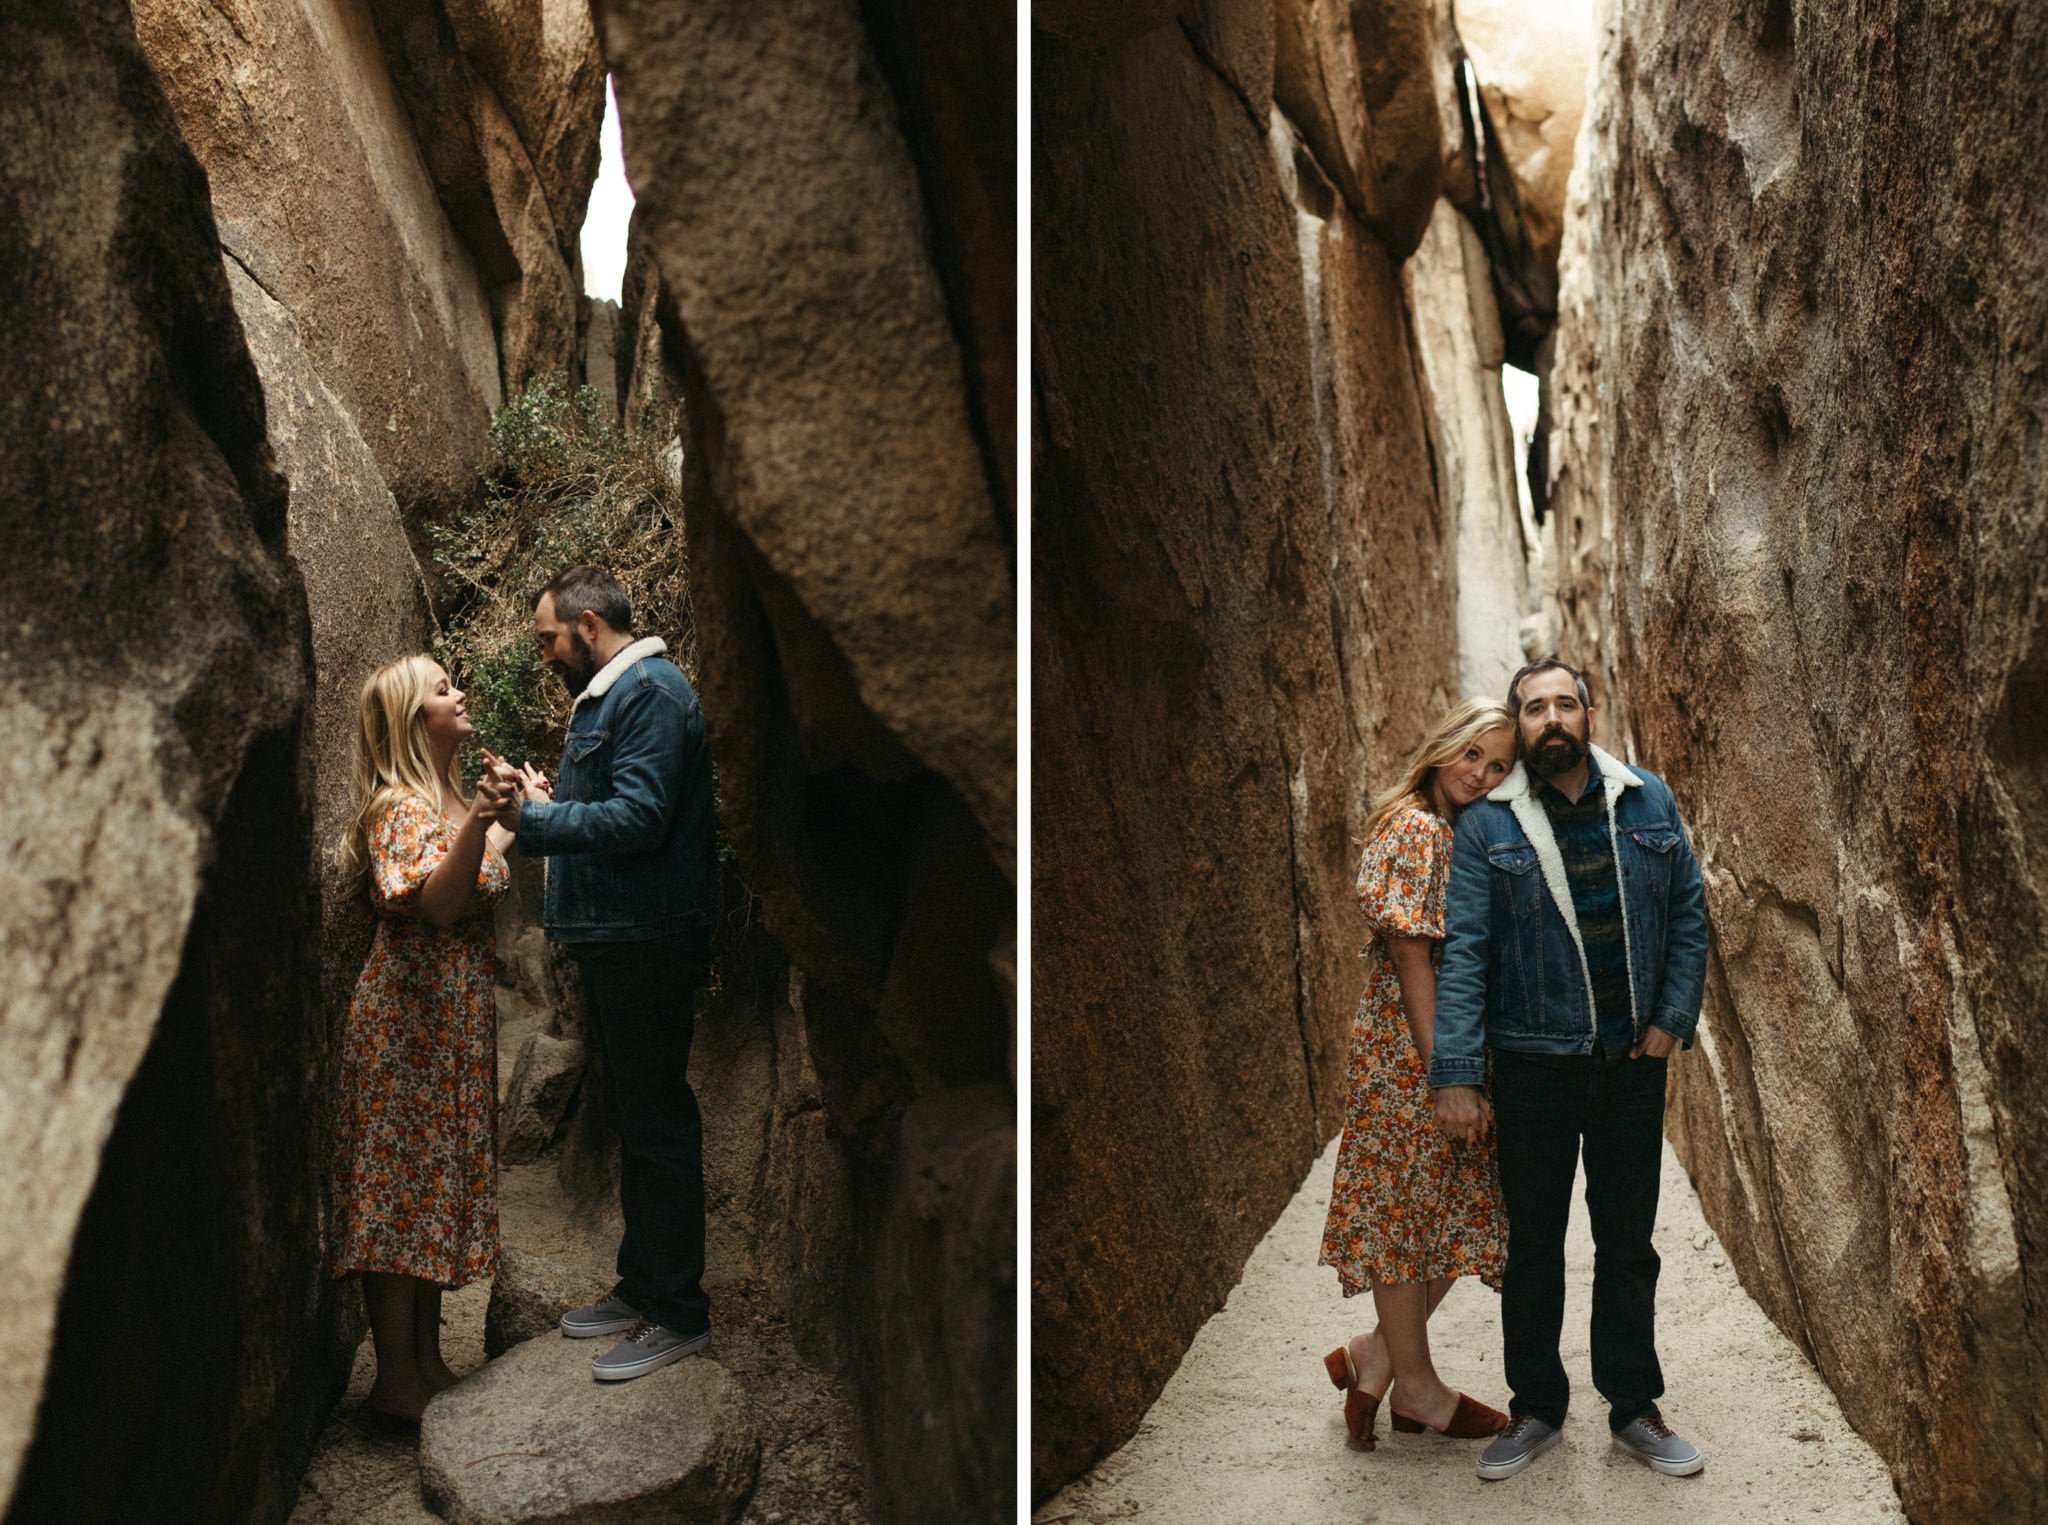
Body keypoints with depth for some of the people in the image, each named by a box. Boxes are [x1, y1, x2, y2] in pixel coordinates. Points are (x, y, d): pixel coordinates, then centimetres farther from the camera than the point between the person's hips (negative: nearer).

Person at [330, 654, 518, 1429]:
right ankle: (398, 1383, 5)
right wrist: (478, 824, -42)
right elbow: (436, 904, -29)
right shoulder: (399, 806, -14)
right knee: (402, 1191, -3)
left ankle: (426, 1359, 23)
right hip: (407, 1017, -9)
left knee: (438, 1186, 13)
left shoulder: (452, 797, 15)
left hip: (457, 1017, 9)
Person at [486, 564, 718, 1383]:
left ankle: (678, 1313, 7)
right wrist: (545, 801, 7)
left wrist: (534, 815, -17)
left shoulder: (652, 689, -13)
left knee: (657, 1123, -3)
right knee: (634, 1119, 17)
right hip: (613, 942, 10)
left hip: (646, 940, -10)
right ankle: (640, 1286, 29)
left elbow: (638, 819, -23)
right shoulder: (605, 696, 20)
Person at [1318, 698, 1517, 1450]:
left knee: (1460, 1215, 11)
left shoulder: (1464, 834, 14)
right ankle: (1417, 1390, 16)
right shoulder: (1414, 830, -14)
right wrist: (1442, 1067, -18)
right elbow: (1410, 954, -18)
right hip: (1411, 1052, -9)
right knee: (1405, 1215, 3)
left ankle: (1374, 1357, 22)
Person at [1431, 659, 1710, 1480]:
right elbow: (1463, 951, -11)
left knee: (1628, 1242, 13)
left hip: (1634, 1064, 2)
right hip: (1533, 1066, -2)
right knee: (1533, 1244, 10)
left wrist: (1673, 1018, -2)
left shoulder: (1649, 804, 2)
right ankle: (1535, 1407, 26)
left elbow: (1688, 916, 8)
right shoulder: (1487, 826, -6)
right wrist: (1455, 1075, -17)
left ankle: (1634, 1409, 29)